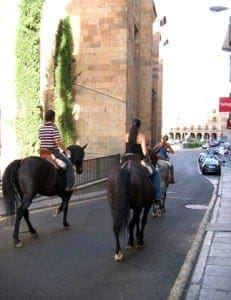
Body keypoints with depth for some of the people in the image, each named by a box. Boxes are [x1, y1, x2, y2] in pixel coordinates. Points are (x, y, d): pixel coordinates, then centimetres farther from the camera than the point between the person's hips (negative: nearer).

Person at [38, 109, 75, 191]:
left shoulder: (41, 129, 9)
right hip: (53, 151, -8)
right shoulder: (54, 127, -12)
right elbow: (57, 141, -19)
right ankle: (69, 186, -8)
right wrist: (65, 150, -8)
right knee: (69, 165, -3)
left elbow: (41, 140, 14)